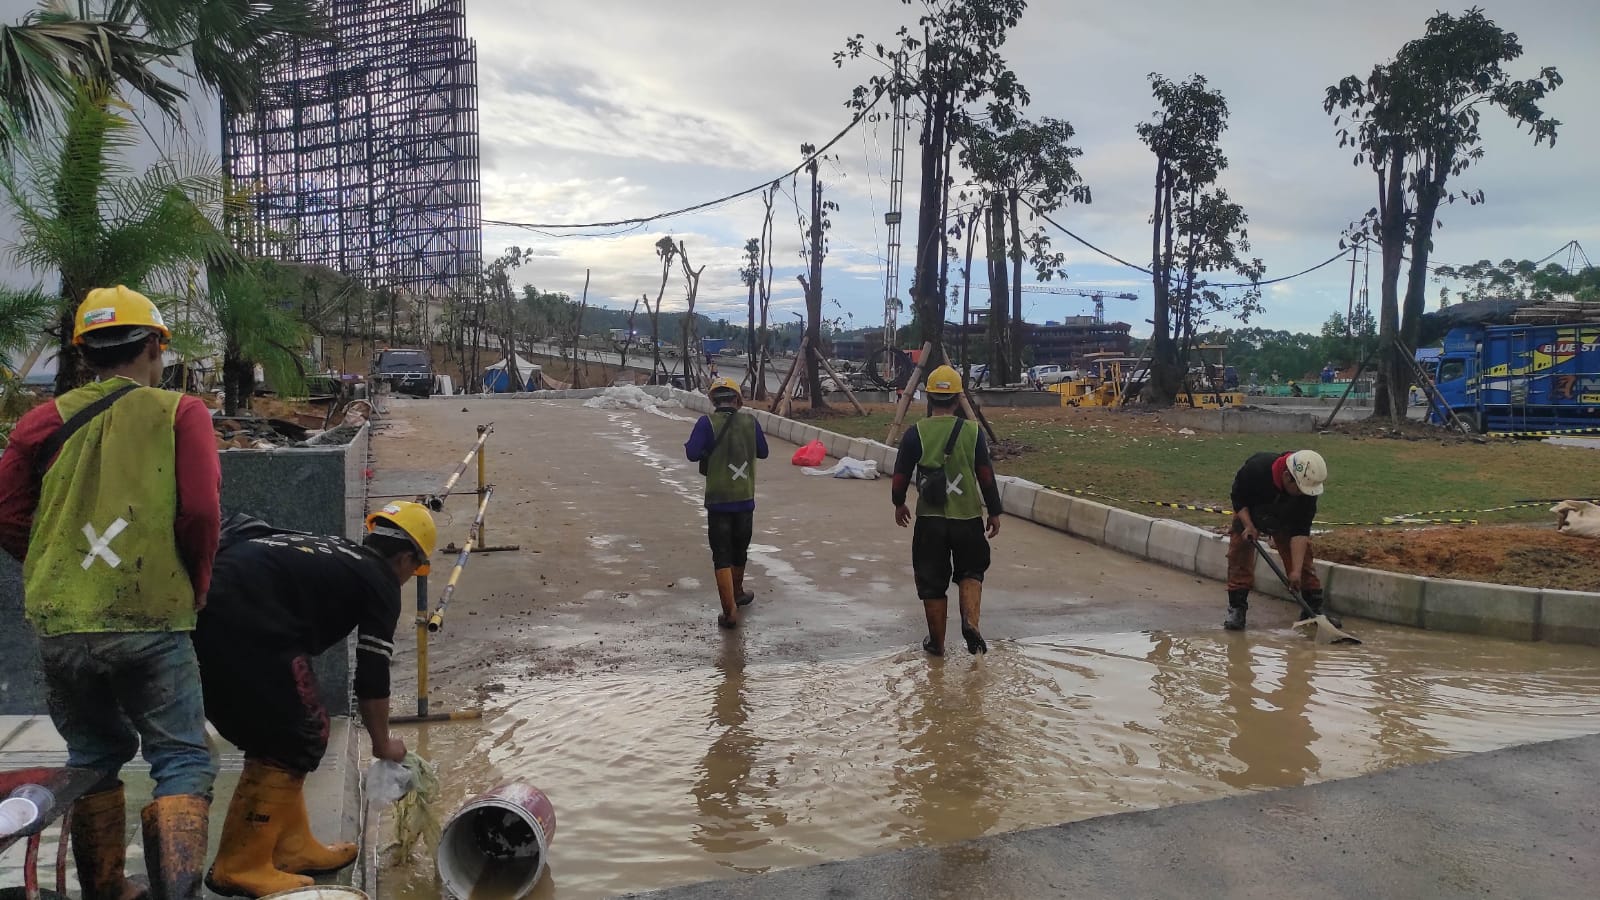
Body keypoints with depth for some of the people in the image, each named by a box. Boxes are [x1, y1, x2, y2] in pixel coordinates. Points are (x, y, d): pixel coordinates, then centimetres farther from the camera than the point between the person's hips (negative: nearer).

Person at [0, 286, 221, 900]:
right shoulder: (179, 413, -4)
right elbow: (200, 512, -12)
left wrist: (61, 574, 16)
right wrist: (196, 586, 3)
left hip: (60, 626, 4)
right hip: (152, 622, -4)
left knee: (93, 756, 21)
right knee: (181, 761, 6)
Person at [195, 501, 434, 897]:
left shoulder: (329, 550, 28)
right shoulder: (381, 582, 8)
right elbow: (372, 679, 10)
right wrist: (383, 744, 25)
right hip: (246, 625, -9)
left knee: (276, 733, 19)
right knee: (298, 739, 4)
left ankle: (291, 848, 27)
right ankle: (242, 866, 7)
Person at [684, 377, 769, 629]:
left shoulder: (707, 422, -11)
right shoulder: (750, 422, -2)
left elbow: (692, 453, -17)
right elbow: (763, 452, 10)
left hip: (718, 501, -3)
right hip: (745, 499, 3)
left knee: (722, 556, 1)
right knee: (739, 551, 22)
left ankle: (730, 612, -6)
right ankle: (737, 593, 43)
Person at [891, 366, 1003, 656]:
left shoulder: (915, 434, -7)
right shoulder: (973, 432, -6)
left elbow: (901, 475, -1)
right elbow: (986, 476, -4)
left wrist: (899, 504, 18)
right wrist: (994, 512, 8)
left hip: (929, 519, 0)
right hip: (968, 517, 1)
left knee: (932, 582, 12)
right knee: (970, 572, 21)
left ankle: (936, 642, 21)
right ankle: (970, 622, -2)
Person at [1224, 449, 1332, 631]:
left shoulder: (1307, 488, -31)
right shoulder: (1256, 468, -40)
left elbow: (1300, 531, -28)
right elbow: (1238, 497, -20)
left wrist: (1296, 570, -32)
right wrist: (1248, 526, -32)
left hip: (1286, 519, 2)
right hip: (1248, 514, -2)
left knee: (1303, 555, -7)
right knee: (1240, 553, -14)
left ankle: (1313, 609, 2)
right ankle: (1236, 609, -7)